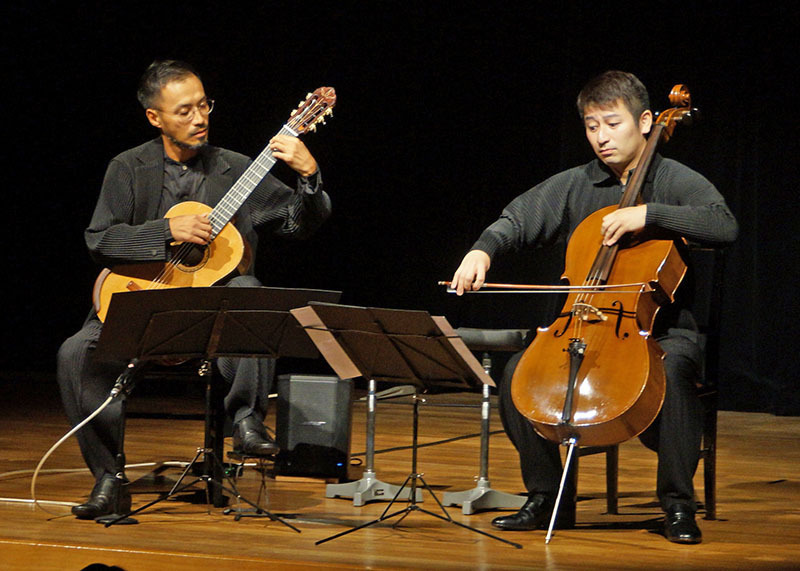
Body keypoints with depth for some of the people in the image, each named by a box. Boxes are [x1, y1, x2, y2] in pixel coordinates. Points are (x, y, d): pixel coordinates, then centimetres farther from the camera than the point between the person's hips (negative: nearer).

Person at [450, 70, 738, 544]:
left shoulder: (675, 180, -1)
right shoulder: (574, 186, 11)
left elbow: (725, 227, -17)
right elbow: (517, 220, 8)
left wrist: (648, 212, -26)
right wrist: (484, 249, -15)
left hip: (662, 330, -4)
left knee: (672, 369, -37)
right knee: (518, 371, -19)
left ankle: (679, 505, -22)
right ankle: (548, 499, -4)